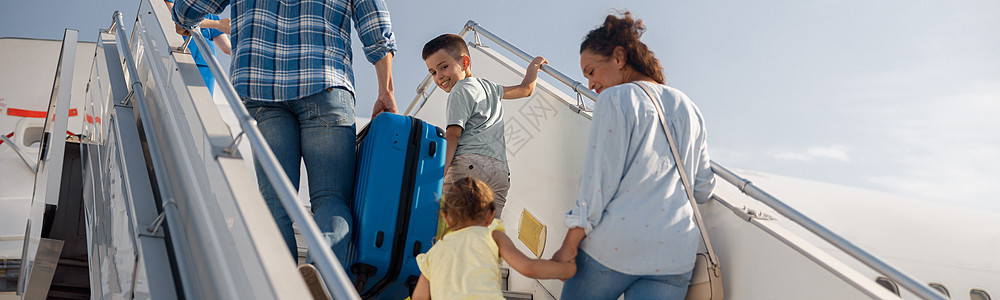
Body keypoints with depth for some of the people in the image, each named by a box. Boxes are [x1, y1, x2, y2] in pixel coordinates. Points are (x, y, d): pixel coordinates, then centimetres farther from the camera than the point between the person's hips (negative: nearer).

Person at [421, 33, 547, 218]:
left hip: (469, 163, -7)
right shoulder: (489, 86, 30)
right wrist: (533, 66, 68)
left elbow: (453, 135, -6)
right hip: (501, 172, 7)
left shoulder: (461, 90, 7)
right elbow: (526, 89, 47)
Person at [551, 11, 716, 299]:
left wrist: (570, 244, -5)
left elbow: (599, 180, -9)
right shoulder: (688, 108, 16)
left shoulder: (615, 99, -3)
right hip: (674, 257, 6)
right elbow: (703, 189, 19)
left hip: (613, 247, -5)